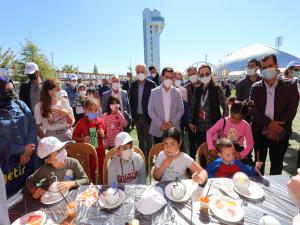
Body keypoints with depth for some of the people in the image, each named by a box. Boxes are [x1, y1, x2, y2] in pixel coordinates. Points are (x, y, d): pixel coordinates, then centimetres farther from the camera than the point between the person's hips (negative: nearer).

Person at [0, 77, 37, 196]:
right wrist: (22, 150, -16)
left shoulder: (20, 104, 0)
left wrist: (27, 152, -12)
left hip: (30, 154, 2)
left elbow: (32, 125, -6)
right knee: (13, 190, 13)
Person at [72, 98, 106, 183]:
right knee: (90, 171, 18)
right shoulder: (81, 122, -11)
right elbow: (74, 137, -1)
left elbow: (105, 136, 7)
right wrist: (82, 139, -18)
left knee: (102, 171, 15)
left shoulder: (100, 121, -7)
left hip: (99, 150, 1)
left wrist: (102, 135, -15)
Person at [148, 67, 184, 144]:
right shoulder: (154, 92, 1)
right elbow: (150, 110, -1)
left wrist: (172, 122, -9)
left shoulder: (177, 92, 5)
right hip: (157, 130, 0)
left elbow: (181, 110, 4)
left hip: (173, 129, 1)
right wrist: (160, 124, -11)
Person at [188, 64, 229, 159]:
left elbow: (225, 107, -3)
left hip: (213, 126, -3)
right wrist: (190, 122, 6)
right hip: (199, 127, 4)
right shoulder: (197, 90, 6)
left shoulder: (217, 89, -4)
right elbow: (192, 107, 11)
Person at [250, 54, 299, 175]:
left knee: (277, 164, 14)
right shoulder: (255, 87, 0)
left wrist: (277, 129, -14)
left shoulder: (290, 85, -2)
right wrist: (269, 123, -19)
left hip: (280, 133, -1)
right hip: (259, 132, 1)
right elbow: (252, 109, -8)